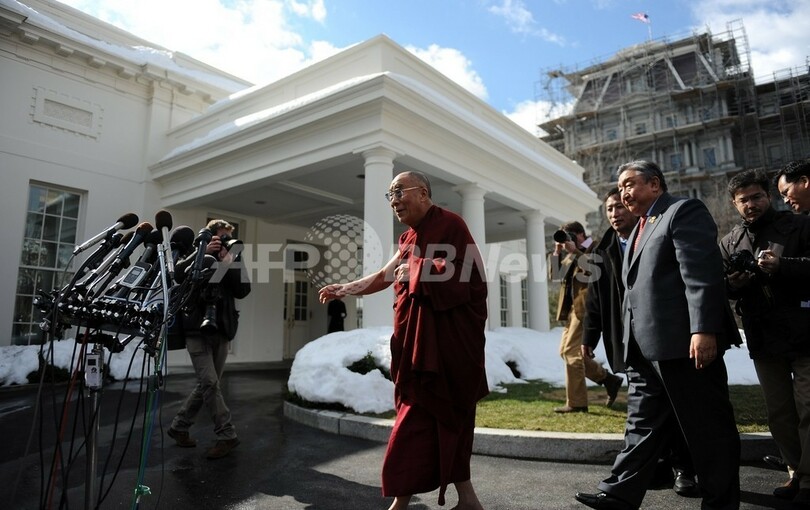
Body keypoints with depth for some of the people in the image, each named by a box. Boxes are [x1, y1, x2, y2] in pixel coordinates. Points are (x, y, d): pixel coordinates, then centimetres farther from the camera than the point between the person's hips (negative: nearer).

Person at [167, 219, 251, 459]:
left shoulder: (230, 264, 13)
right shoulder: (198, 259, 7)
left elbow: (242, 291, -2)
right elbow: (178, 275, -13)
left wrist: (231, 263, -9)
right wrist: (203, 252, -15)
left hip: (222, 332, 4)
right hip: (197, 330, -4)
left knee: (208, 384, 8)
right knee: (210, 383, -13)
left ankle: (179, 426, 25)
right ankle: (227, 435, -4)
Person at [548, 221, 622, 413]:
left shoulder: (595, 248, -3)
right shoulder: (572, 254, 20)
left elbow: (592, 270, -20)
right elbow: (555, 274, 13)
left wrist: (575, 251, -18)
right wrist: (557, 251, 3)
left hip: (585, 307, -9)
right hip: (573, 308, 9)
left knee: (571, 351, -11)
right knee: (566, 351, 10)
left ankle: (576, 403, -3)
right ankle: (608, 379, 21)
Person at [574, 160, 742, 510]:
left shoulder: (684, 211, -4)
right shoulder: (640, 228, 22)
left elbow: (702, 274, -16)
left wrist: (703, 330, -24)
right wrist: (630, 343, 18)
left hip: (684, 343, -9)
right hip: (646, 349, 9)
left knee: (708, 428, 5)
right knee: (642, 424, 11)